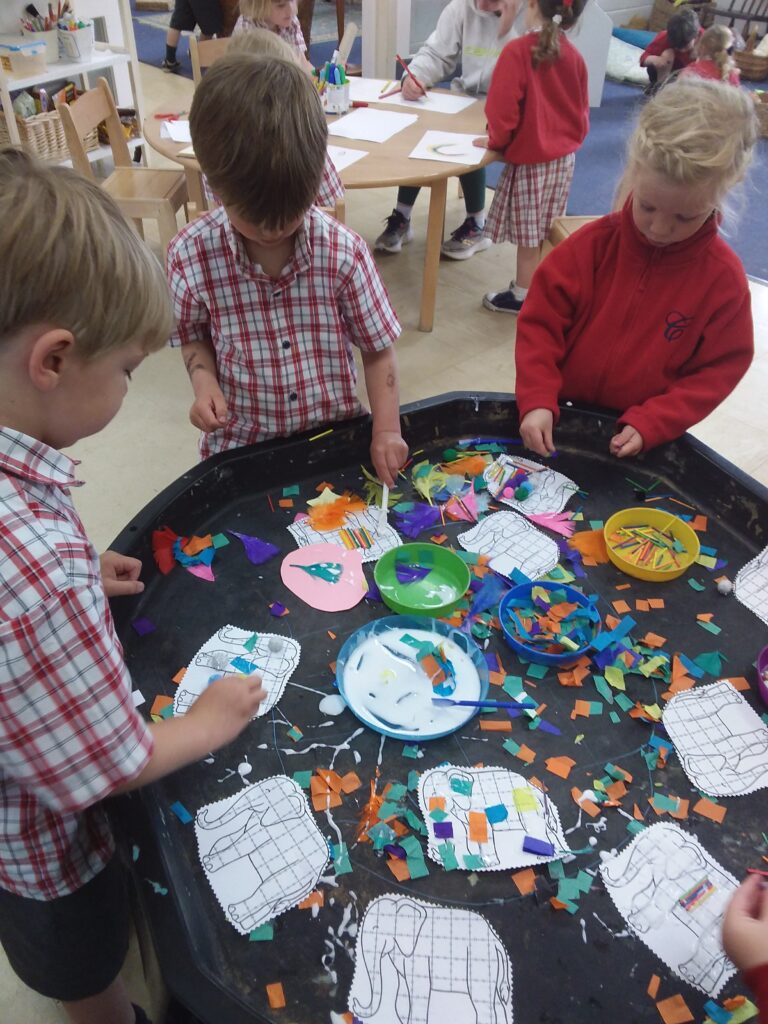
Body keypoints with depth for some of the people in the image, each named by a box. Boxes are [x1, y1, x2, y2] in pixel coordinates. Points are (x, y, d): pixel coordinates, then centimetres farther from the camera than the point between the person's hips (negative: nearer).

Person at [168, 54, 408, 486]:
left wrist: (387, 431, -11)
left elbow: (378, 348, -3)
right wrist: (203, 380, -13)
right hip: (242, 446, 1)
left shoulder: (344, 251, -13)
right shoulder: (191, 254, -10)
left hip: (336, 435, -1)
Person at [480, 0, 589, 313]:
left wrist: (496, 140, 0)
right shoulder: (575, 56, 1)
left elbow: (503, 105, -17)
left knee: (528, 234, 4)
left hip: (530, 158, -6)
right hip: (564, 157, 6)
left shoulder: (518, 50, -18)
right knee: (549, 232, 16)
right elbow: (581, 110, 10)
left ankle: (523, 295, 15)